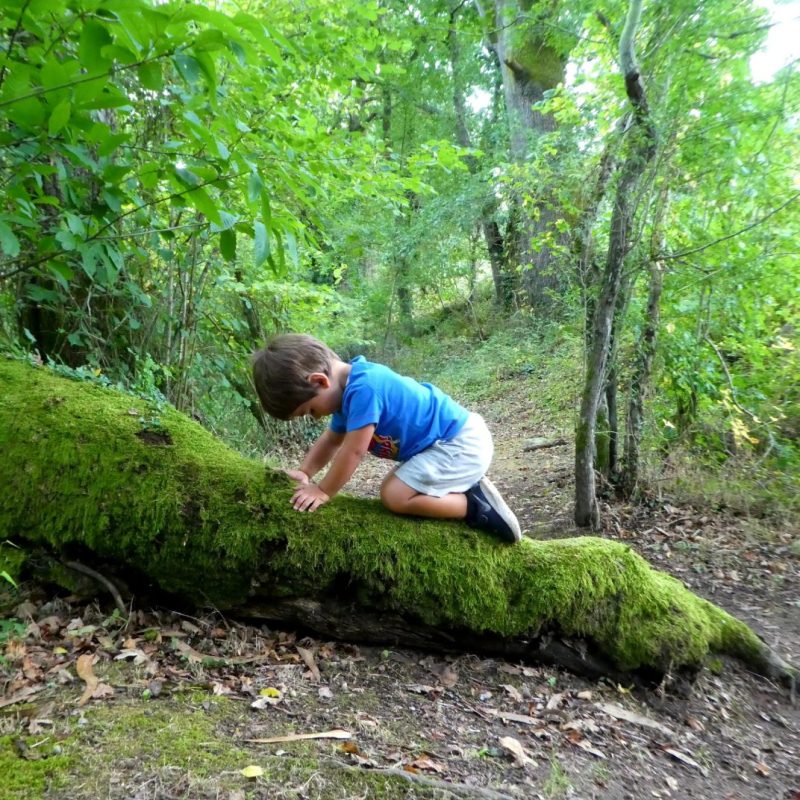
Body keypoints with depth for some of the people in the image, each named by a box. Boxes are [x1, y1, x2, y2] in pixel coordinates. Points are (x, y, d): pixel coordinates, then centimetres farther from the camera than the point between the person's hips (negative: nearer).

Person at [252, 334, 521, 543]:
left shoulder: (363, 388, -26)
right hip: (453, 440, 10)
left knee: (395, 496, -16)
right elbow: (332, 440, 19)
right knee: (395, 487, 15)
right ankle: (468, 490, 14)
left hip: (463, 443, -10)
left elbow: (353, 451, -23)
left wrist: (322, 492, -10)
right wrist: (305, 473, 7)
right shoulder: (348, 387, 7)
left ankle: (478, 507, -6)